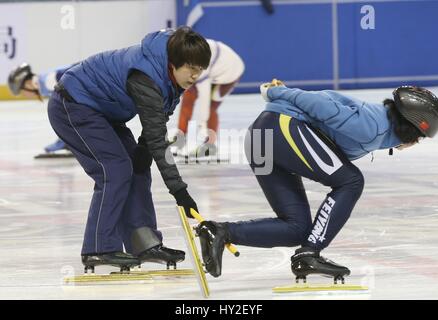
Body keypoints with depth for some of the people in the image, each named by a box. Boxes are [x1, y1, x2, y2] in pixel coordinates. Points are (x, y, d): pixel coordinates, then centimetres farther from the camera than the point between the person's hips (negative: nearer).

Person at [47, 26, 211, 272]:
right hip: (72, 106, -10)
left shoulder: (173, 74, -6)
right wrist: (179, 190, -32)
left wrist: (144, 149, -9)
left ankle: (144, 243, 7)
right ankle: (100, 250, -14)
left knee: (137, 168, 4)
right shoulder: (146, 76, -34)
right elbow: (157, 138, -33)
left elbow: (158, 121, 8)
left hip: (99, 109, 10)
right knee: (116, 169, -16)